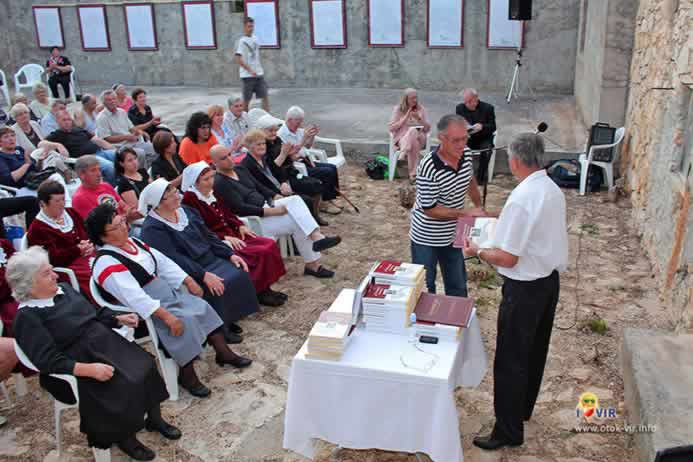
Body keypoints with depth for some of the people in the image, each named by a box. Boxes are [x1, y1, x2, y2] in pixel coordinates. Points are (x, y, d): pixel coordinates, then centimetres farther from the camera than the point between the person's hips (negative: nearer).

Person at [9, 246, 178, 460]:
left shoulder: (62, 289, 9)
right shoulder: (27, 317, -12)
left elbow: (95, 314, 21)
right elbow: (49, 361, -21)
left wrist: (119, 318, 2)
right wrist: (89, 370, -29)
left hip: (107, 344, 7)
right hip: (76, 370, -6)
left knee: (146, 367, -15)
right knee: (122, 388, -26)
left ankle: (155, 418, 3)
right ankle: (123, 437, 0)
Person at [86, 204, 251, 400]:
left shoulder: (132, 242, 7)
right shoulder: (106, 263, -20)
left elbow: (163, 262, 13)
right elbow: (134, 297, -29)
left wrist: (189, 281, 6)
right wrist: (166, 316, -33)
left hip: (168, 292, 9)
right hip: (147, 310, -8)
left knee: (202, 307, -1)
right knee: (185, 321, -26)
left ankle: (223, 352, 10)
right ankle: (186, 374, -12)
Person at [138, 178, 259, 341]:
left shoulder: (186, 210, 8)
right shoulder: (152, 228, -14)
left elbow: (209, 235, 11)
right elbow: (174, 258, -23)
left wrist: (231, 254, -1)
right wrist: (204, 275, -30)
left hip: (211, 260, 7)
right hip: (188, 272, -7)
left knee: (240, 274, -12)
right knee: (218, 287, -28)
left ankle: (228, 320, 3)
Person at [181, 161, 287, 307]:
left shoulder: (211, 192, 8)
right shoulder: (190, 199, -15)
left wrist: (240, 226, 3)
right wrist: (225, 237, -21)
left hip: (231, 234, 8)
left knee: (270, 244, -7)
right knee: (260, 253, -22)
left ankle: (265, 288, -2)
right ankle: (258, 293, -6)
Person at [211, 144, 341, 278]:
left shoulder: (239, 169, 11)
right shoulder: (220, 183, -16)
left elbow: (259, 187, 18)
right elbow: (241, 209, -21)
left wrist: (277, 198, 1)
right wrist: (272, 211, -23)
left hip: (265, 206, 8)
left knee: (296, 200, -15)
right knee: (297, 223, -19)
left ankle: (317, 237, -19)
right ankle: (312, 264, -15)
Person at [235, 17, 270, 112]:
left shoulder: (255, 38, 9)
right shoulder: (242, 41, -12)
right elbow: (238, 59, -18)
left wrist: (259, 68, 14)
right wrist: (250, 70, -21)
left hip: (259, 73, 6)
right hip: (247, 75, -6)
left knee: (265, 96, 0)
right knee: (247, 99, 3)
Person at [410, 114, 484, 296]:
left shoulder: (465, 157, -7)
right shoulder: (428, 168, -29)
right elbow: (429, 209, -24)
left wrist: (479, 207, 19)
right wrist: (466, 213, -23)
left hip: (453, 235, 6)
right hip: (426, 238, -6)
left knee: (458, 288, 19)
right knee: (424, 289, 10)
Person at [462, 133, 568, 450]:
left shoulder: (520, 199, -25)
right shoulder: (554, 190, 2)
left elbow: (507, 259, -24)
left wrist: (477, 252, -7)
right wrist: (504, 231, 18)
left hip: (525, 288, -9)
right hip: (550, 279, 9)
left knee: (510, 361, 4)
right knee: (535, 351, 22)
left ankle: (509, 431, 16)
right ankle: (523, 409, 41)